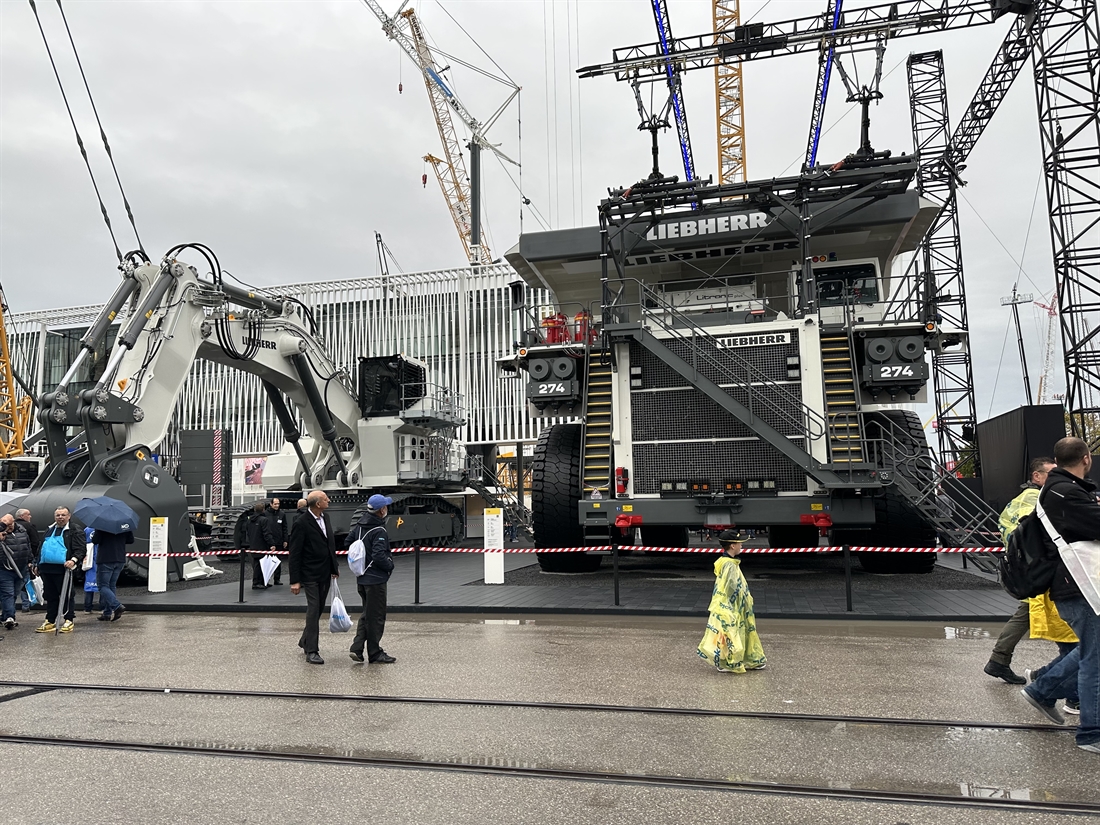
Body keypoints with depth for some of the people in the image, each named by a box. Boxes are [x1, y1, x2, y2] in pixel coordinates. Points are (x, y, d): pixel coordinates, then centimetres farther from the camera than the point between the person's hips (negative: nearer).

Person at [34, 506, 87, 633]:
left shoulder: (75, 531, -2)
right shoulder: (49, 530, 20)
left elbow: (81, 549, -10)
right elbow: (41, 548, 27)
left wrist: (74, 560, -26)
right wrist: (38, 564, 21)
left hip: (63, 569, -7)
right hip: (47, 569, 7)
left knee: (66, 596, 0)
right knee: (50, 596, 13)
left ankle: (68, 621, 7)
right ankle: (50, 622, 20)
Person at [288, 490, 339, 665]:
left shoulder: (325, 518, 7)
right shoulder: (301, 523, -16)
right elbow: (295, 553, -15)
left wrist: (335, 567, 15)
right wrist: (295, 581, -16)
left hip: (325, 573, 7)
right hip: (311, 574, -7)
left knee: (318, 609, 16)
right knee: (313, 610, -5)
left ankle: (305, 640, 34)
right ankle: (311, 651, 1)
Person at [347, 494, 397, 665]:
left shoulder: (360, 525, 5)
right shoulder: (379, 531, -22)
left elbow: (349, 541, 17)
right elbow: (379, 556, -27)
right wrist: (390, 565, -9)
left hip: (361, 578, 8)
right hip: (375, 579, -8)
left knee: (367, 614, 20)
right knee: (376, 616, 3)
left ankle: (357, 648, 14)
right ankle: (375, 654, 13)